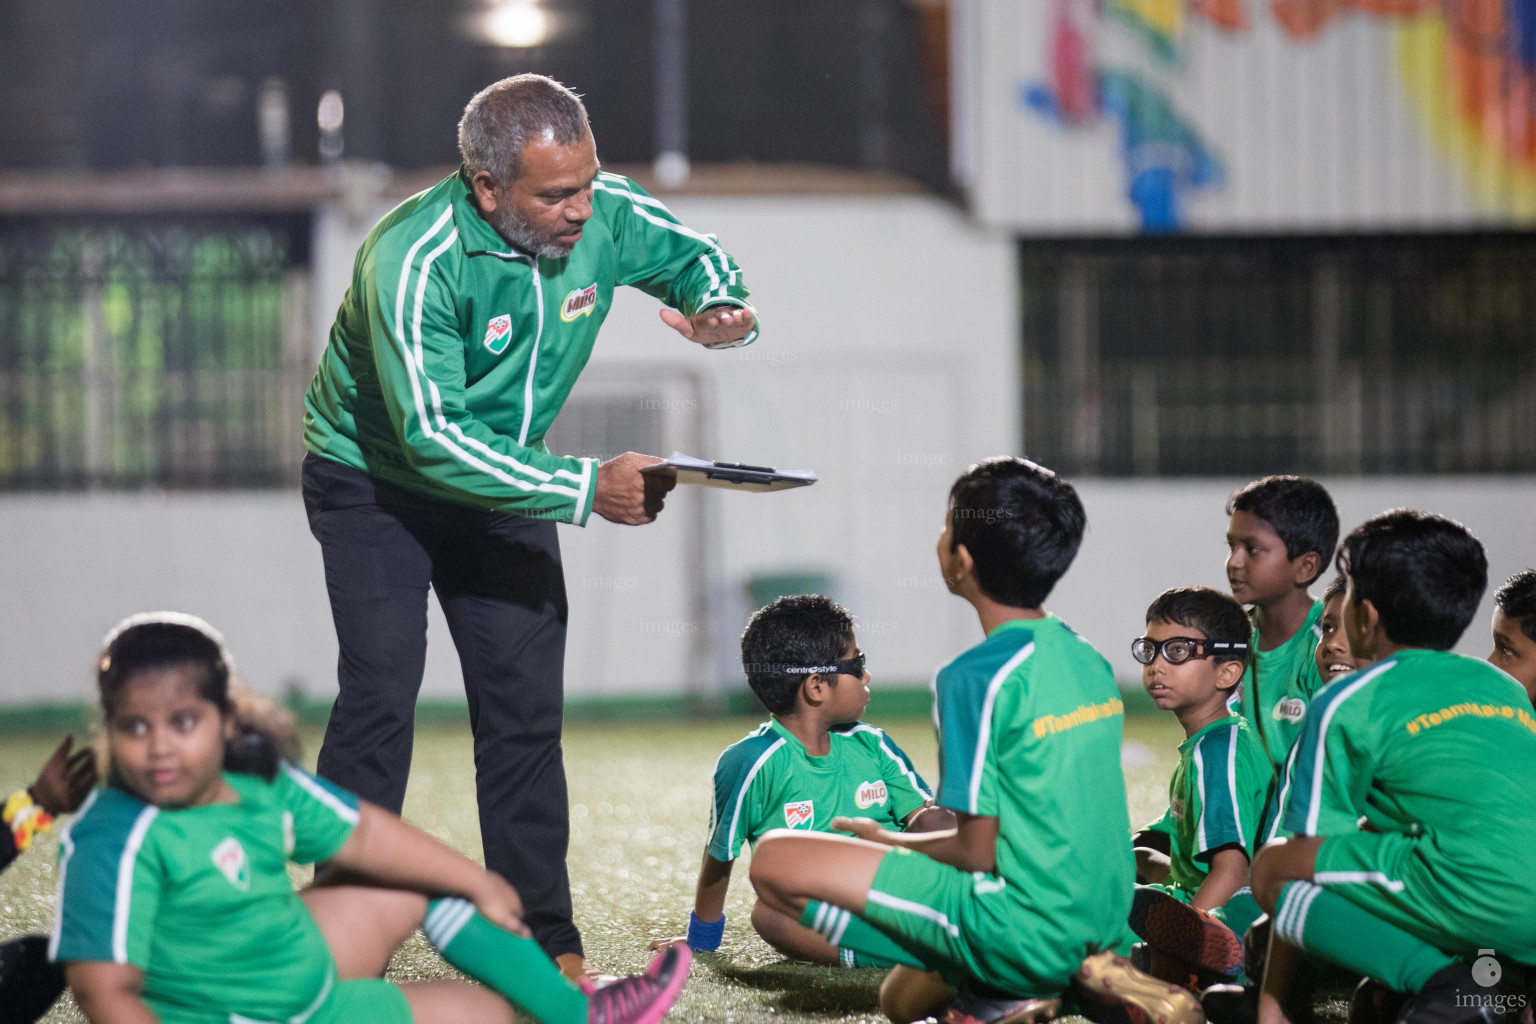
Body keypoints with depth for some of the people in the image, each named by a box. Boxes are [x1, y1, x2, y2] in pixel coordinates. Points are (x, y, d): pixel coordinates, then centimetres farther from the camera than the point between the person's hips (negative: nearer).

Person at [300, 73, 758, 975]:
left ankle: (542, 940, 7)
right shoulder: (412, 260, -34)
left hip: (505, 477, 5)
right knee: (380, 695, -14)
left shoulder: (605, 216, -17)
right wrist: (585, 489, -37)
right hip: (376, 480, -5)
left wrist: (722, 312, -21)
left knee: (526, 706, 1)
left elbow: (695, 255, 4)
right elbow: (430, 435, -35)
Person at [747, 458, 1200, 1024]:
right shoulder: (1090, 661, 9)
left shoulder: (978, 676, -17)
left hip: (1024, 929, -9)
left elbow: (976, 852, -14)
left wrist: (887, 840, 5)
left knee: (775, 858, -9)